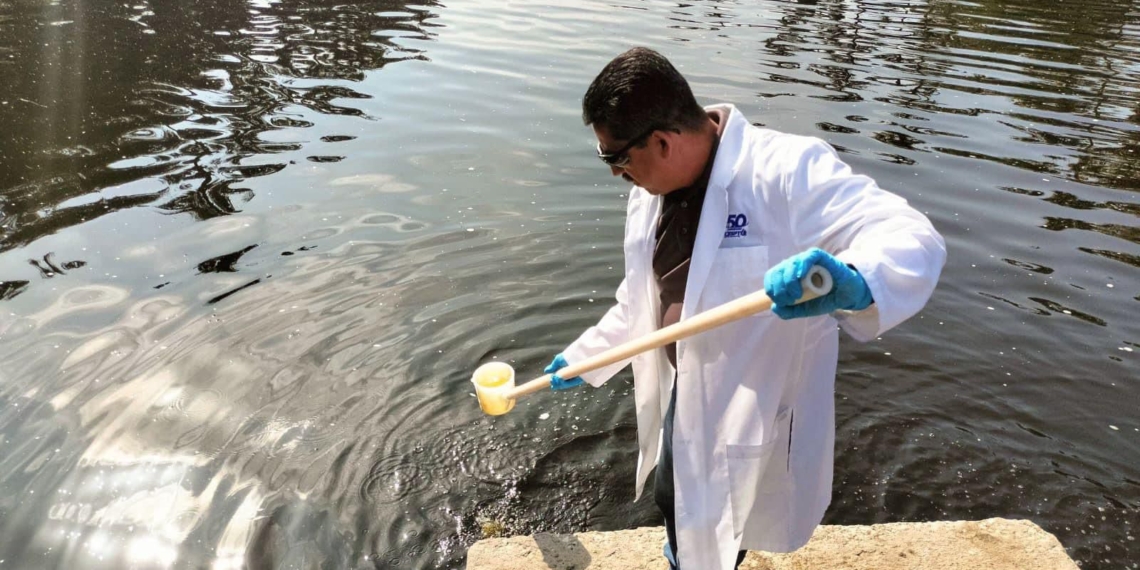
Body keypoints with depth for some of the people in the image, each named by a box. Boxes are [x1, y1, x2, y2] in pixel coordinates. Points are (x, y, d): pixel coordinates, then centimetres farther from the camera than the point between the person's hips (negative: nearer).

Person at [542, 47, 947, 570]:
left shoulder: (787, 170, -27)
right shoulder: (650, 188, -2)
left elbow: (915, 241, -33)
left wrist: (851, 284, -56)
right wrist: (583, 357, 21)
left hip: (752, 412, -7)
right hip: (682, 394, 7)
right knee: (672, 501, 27)